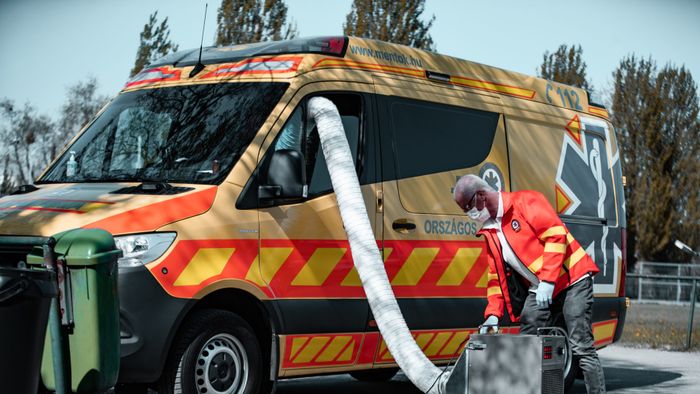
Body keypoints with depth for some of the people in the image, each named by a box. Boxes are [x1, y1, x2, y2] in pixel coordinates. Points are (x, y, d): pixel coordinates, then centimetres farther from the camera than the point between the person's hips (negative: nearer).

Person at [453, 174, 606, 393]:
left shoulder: (525, 202, -9)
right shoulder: (489, 231, 14)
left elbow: (556, 234, -18)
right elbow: (496, 277, 18)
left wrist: (547, 281, -22)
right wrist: (493, 313, 7)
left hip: (571, 280, -7)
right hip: (538, 292, 8)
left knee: (581, 348, -10)